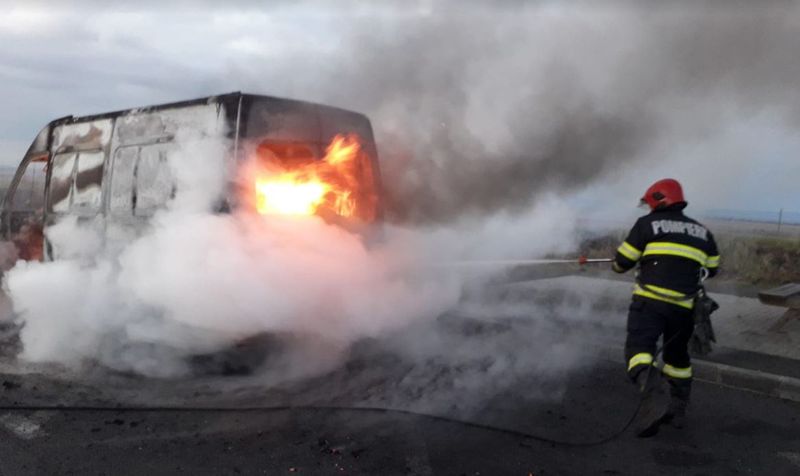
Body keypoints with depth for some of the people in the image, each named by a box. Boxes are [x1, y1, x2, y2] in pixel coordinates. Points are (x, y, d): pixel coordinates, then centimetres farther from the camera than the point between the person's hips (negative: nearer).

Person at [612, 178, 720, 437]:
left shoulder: (648, 224, 2)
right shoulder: (702, 232, 16)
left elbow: (623, 261, 1)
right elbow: (711, 269, 22)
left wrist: (618, 266, 23)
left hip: (650, 301, -5)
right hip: (684, 306, 5)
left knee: (639, 349, -12)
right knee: (677, 355, 22)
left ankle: (651, 402, -36)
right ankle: (678, 410, 29)